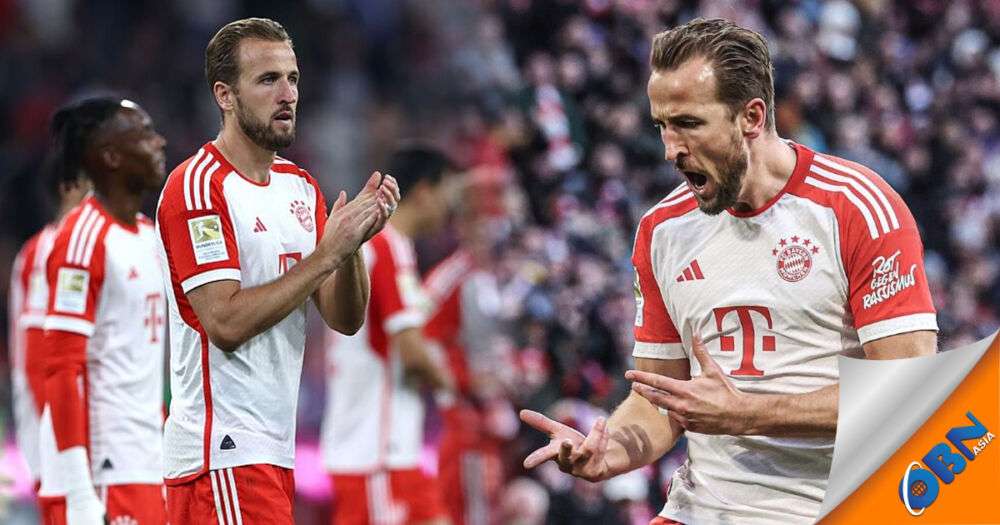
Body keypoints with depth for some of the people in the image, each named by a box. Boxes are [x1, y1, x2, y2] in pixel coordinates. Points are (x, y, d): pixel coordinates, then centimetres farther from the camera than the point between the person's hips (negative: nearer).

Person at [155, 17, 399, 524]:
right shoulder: (198, 184, -9)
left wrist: (353, 244, -8)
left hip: (274, 444, 8)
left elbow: (345, 320, 10)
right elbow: (226, 322, -18)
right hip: (223, 453, -8)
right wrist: (326, 254, -17)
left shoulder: (300, 185, 15)